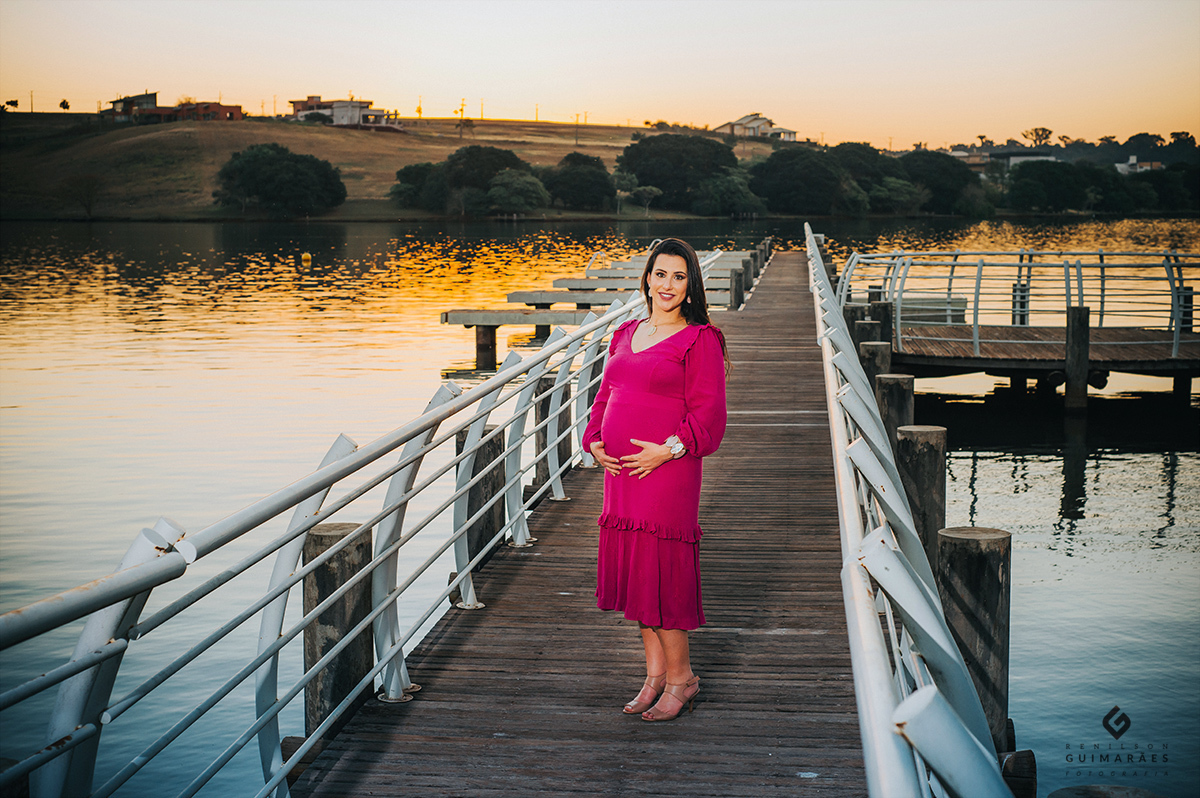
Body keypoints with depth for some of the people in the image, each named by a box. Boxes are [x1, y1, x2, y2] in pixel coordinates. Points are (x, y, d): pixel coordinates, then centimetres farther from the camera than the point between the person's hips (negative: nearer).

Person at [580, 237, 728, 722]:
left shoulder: (699, 340, -5)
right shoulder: (625, 335, 15)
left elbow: (708, 411, -10)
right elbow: (605, 396, 19)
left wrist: (667, 449, -20)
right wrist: (595, 442, 3)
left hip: (668, 469, -7)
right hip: (619, 468, 7)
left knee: (661, 570, -4)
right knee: (632, 568, 11)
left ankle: (680, 677, 11)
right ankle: (655, 673, 23)